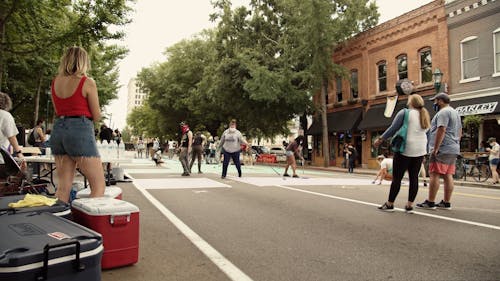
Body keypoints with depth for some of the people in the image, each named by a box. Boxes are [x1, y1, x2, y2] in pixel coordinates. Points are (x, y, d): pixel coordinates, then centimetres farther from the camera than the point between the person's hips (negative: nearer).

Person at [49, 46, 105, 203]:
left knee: (63, 187, 12)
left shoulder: (55, 82, 12)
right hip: (80, 131, -7)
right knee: (98, 186, -2)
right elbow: (97, 116, -2)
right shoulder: (87, 82, -6)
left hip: (58, 130, 7)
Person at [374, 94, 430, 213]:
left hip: (405, 149, -6)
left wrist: (381, 139, -1)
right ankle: (410, 205, 8)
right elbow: (427, 133, 17)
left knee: (397, 177, 0)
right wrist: (425, 149, 22)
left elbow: (393, 128, -9)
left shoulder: (405, 112, -6)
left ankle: (390, 204, 6)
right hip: (420, 151, 6)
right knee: (414, 177, 7)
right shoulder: (425, 116, 14)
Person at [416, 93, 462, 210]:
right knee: (448, 176, 8)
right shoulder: (455, 112, 23)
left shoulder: (443, 112, -10)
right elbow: (460, 132, 25)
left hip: (442, 150, -10)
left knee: (434, 175, -9)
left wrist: (435, 148, -19)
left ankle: (430, 202, -8)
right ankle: (446, 203, 11)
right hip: (453, 150, 10)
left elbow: (441, 131, -20)